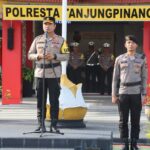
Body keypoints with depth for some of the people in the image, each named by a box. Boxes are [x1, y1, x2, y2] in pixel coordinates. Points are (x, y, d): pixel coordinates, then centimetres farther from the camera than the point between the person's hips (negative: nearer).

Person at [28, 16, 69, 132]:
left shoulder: (60, 40, 5)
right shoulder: (37, 39, 11)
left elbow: (66, 56, 0)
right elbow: (30, 54, 10)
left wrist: (54, 56, -16)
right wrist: (38, 56, -10)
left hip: (54, 74, -2)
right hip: (40, 72, 2)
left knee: (54, 100, -1)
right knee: (40, 100, 3)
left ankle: (54, 124, 5)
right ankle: (41, 124, 9)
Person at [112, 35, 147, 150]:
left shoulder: (142, 59, 5)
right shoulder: (120, 59, 6)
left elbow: (144, 78, 6)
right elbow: (115, 78, 8)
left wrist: (143, 95, -2)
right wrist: (114, 94, 3)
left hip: (136, 93, 0)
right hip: (123, 93, 0)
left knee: (135, 120, 1)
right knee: (123, 121, 1)